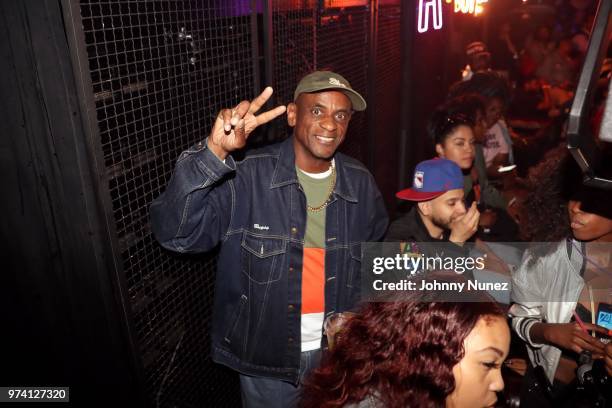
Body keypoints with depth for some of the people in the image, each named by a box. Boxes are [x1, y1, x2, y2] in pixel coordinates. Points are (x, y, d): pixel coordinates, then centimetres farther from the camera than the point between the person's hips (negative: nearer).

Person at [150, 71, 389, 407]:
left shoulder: (360, 183, -6)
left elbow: (376, 254, 10)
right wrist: (213, 153, -44)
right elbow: (174, 233, -31)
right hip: (265, 356, -3)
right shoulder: (247, 177, -21)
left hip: (338, 351, 4)